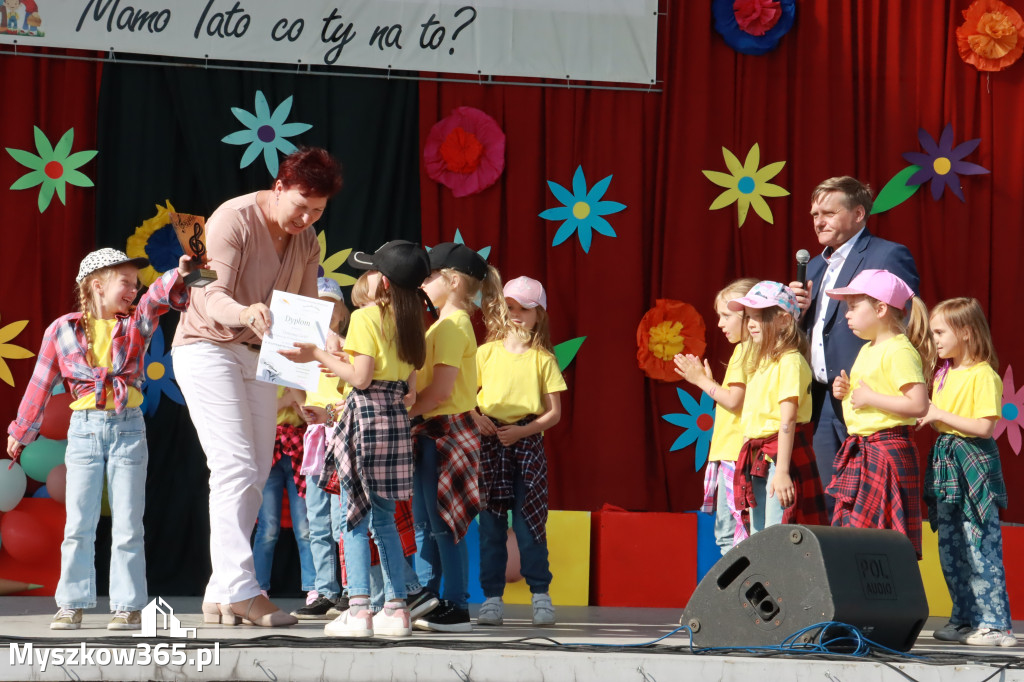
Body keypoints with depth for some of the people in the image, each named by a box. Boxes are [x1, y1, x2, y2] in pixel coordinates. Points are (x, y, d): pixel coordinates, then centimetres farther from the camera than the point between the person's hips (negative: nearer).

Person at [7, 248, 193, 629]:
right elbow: (41, 384, 9)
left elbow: (156, 299, -16)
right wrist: (21, 432, 15)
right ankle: (72, 604, 10)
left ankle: (128, 605, 6)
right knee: (78, 524, 2)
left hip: (128, 429, 1)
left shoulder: (137, 324, 5)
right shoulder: (63, 331, 2)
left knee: (127, 526, 1)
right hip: (84, 429, 0)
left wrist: (178, 276, -37)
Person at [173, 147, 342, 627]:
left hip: (259, 356, 8)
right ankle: (241, 589, -24)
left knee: (255, 474, 5)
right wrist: (245, 313, -48)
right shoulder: (232, 220, -18)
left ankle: (220, 596, 8)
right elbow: (212, 300, -27)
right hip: (208, 349, -8)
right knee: (236, 466, -18)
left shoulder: (306, 242, 5)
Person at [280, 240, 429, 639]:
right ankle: (396, 607, 11)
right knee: (384, 519, 13)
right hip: (397, 418, 7)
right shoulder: (409, 322, 11)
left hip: (366, 414, -7)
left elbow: (361, 378, -16)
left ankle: (359, 610, -9)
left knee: (355, 519, -4)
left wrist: (319, 356, -7)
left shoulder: (365, 318, -11)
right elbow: (410, 386, 13)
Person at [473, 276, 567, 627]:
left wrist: (521, 431, -12)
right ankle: (492, 597, 5)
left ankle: (540, 593, 5)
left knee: (528, 520, -5)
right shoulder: (486, 352, 10)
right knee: (491, 522, 1)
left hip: (527, 441, -2)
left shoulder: (543, 359, 4)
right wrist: (476, 417, -8)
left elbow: (554, 412, 1)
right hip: (490, 442, 2)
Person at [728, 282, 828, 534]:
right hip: (756, 458, 10)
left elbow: (787, 420, -18)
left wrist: (782, 471, -23)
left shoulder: (790, 362, -11)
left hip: (779, 456, -10)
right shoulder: (761, 362, 18)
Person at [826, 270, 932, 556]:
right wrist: (846, 391, 8)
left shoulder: (899, 351, -15)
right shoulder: (867, 350, 16)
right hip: (859, 451, 10)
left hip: (887, 449, -10)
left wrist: (870, 398, -19)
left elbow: (919, 405, -24)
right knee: (847, 527, 9)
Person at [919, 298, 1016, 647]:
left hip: (973, 460, -9)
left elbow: (984, 426, -19)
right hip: (945, 462, 9)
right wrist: (927, 416, 0)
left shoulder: (982, 375, -12)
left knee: (982, 547, -8)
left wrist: (940, 415, -17)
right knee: (950, 550, 11)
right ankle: (965, 619, 18)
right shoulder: (943, 375, 13)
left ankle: (995, 623, -5)